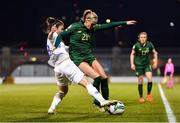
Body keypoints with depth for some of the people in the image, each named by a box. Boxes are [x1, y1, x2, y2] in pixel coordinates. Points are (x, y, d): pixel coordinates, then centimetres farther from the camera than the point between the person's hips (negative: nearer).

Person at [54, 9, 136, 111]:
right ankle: (97, 100, -4)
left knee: (104, 77, -7)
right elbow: (61, 35, -2)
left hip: (89, 56, 6)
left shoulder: (94, 28, 5)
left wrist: (125, 23, 4)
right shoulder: (75, 27, -8)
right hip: (77, 58, -6)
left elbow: (108, 26, 5)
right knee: (97, 77, -21)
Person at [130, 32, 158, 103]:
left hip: (147, 64, 1)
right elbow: (132, 54, 2)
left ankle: (149, 94, 4)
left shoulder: (149, 45, -7)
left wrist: (155, 62, 6)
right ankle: (141, 97, 15)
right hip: (139, 65, -1)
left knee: (150, 79, -15)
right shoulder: (136, 45, -11)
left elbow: (154, 53, 9)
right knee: (140, 82, 1)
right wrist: (132, 64, -5)